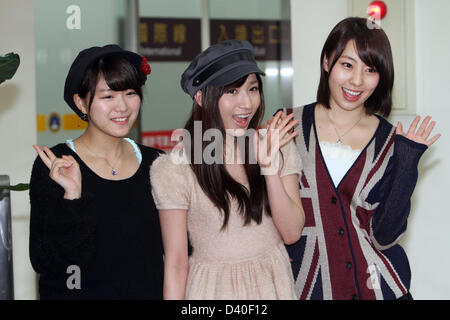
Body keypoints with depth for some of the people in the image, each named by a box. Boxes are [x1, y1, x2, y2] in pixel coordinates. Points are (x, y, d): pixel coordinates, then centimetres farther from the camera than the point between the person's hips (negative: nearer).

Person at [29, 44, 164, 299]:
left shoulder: (153, 162, -2)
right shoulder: (52, 166, -13)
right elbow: (45, 263, -18)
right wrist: (72, 197, -29)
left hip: (148, 292, 4)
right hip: (78, 293, -3)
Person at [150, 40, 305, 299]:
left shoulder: (278, 149, -2)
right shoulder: (174, 168, -12)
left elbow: (292, 233, -9)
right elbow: (176, 263, -9)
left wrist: (270, 168, -19)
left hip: (275, 282, 3)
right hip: (214, 287, -3)